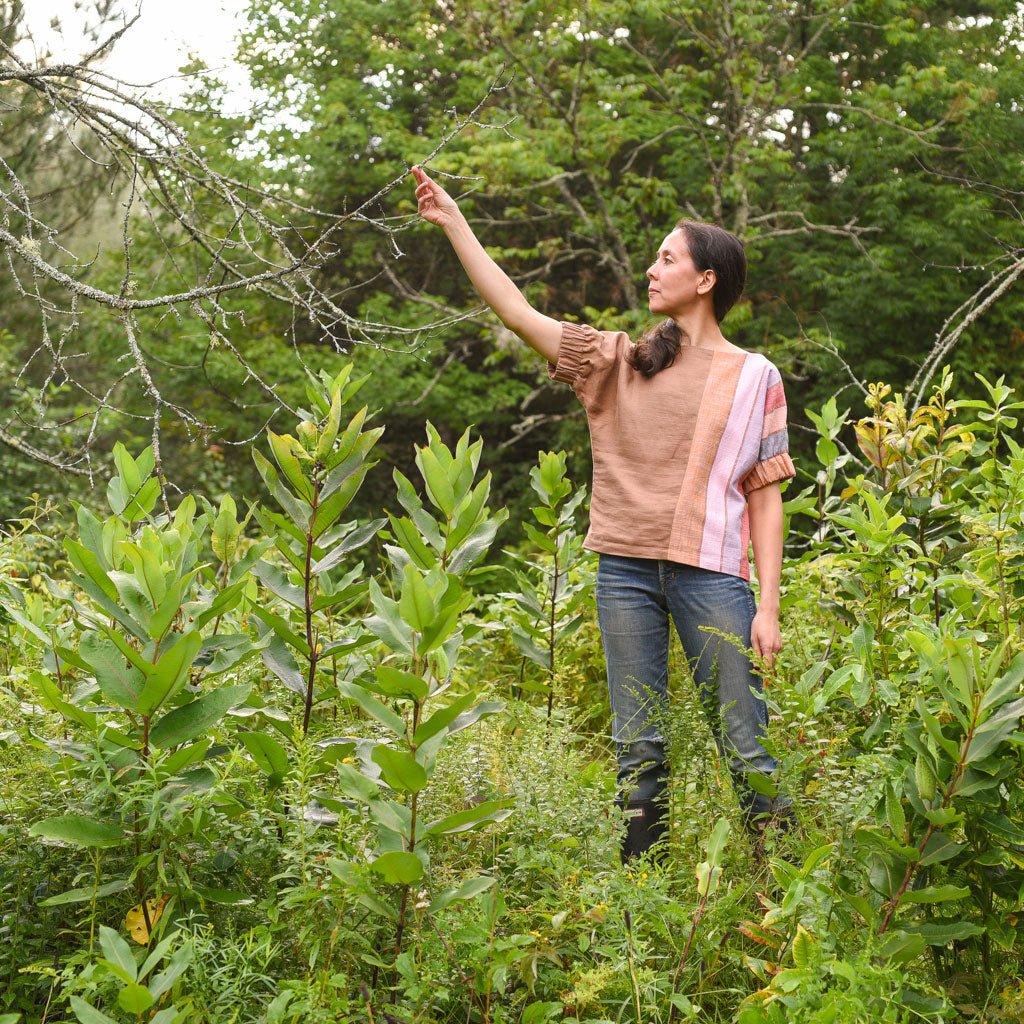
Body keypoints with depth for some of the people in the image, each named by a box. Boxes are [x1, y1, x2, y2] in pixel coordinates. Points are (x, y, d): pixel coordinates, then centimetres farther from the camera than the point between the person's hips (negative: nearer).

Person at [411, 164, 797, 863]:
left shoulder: (754, 377, 6)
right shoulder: (618, 361, 13)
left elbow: (766, 496, 3)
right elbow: (517, 313, 8)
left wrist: (769, 606, -3)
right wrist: (454, 221, 4)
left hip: (711, 571, -3)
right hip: (626, 567, 3)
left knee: (746, 746, -2)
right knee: (638, 746, 7)